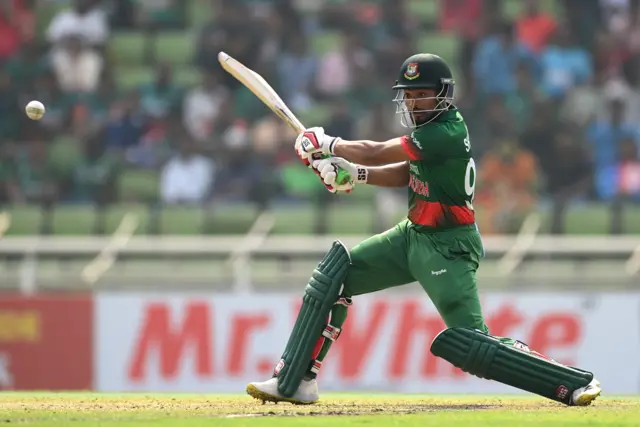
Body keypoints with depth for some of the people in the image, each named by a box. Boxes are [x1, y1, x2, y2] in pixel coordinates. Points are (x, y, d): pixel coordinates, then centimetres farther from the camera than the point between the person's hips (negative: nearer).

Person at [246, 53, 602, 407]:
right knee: (334, 276, 6)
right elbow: (405, 174, 14)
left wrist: (326, 143, -5)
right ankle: (295, 382, 10)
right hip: (414, 234, 10)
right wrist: (356, 174, -1)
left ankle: (577, 382, -9)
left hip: (448, 249, -10)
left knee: (469, 345, -17)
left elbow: (375, 153, -19)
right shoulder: (434, 126, 5)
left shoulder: (448, 133, -23)